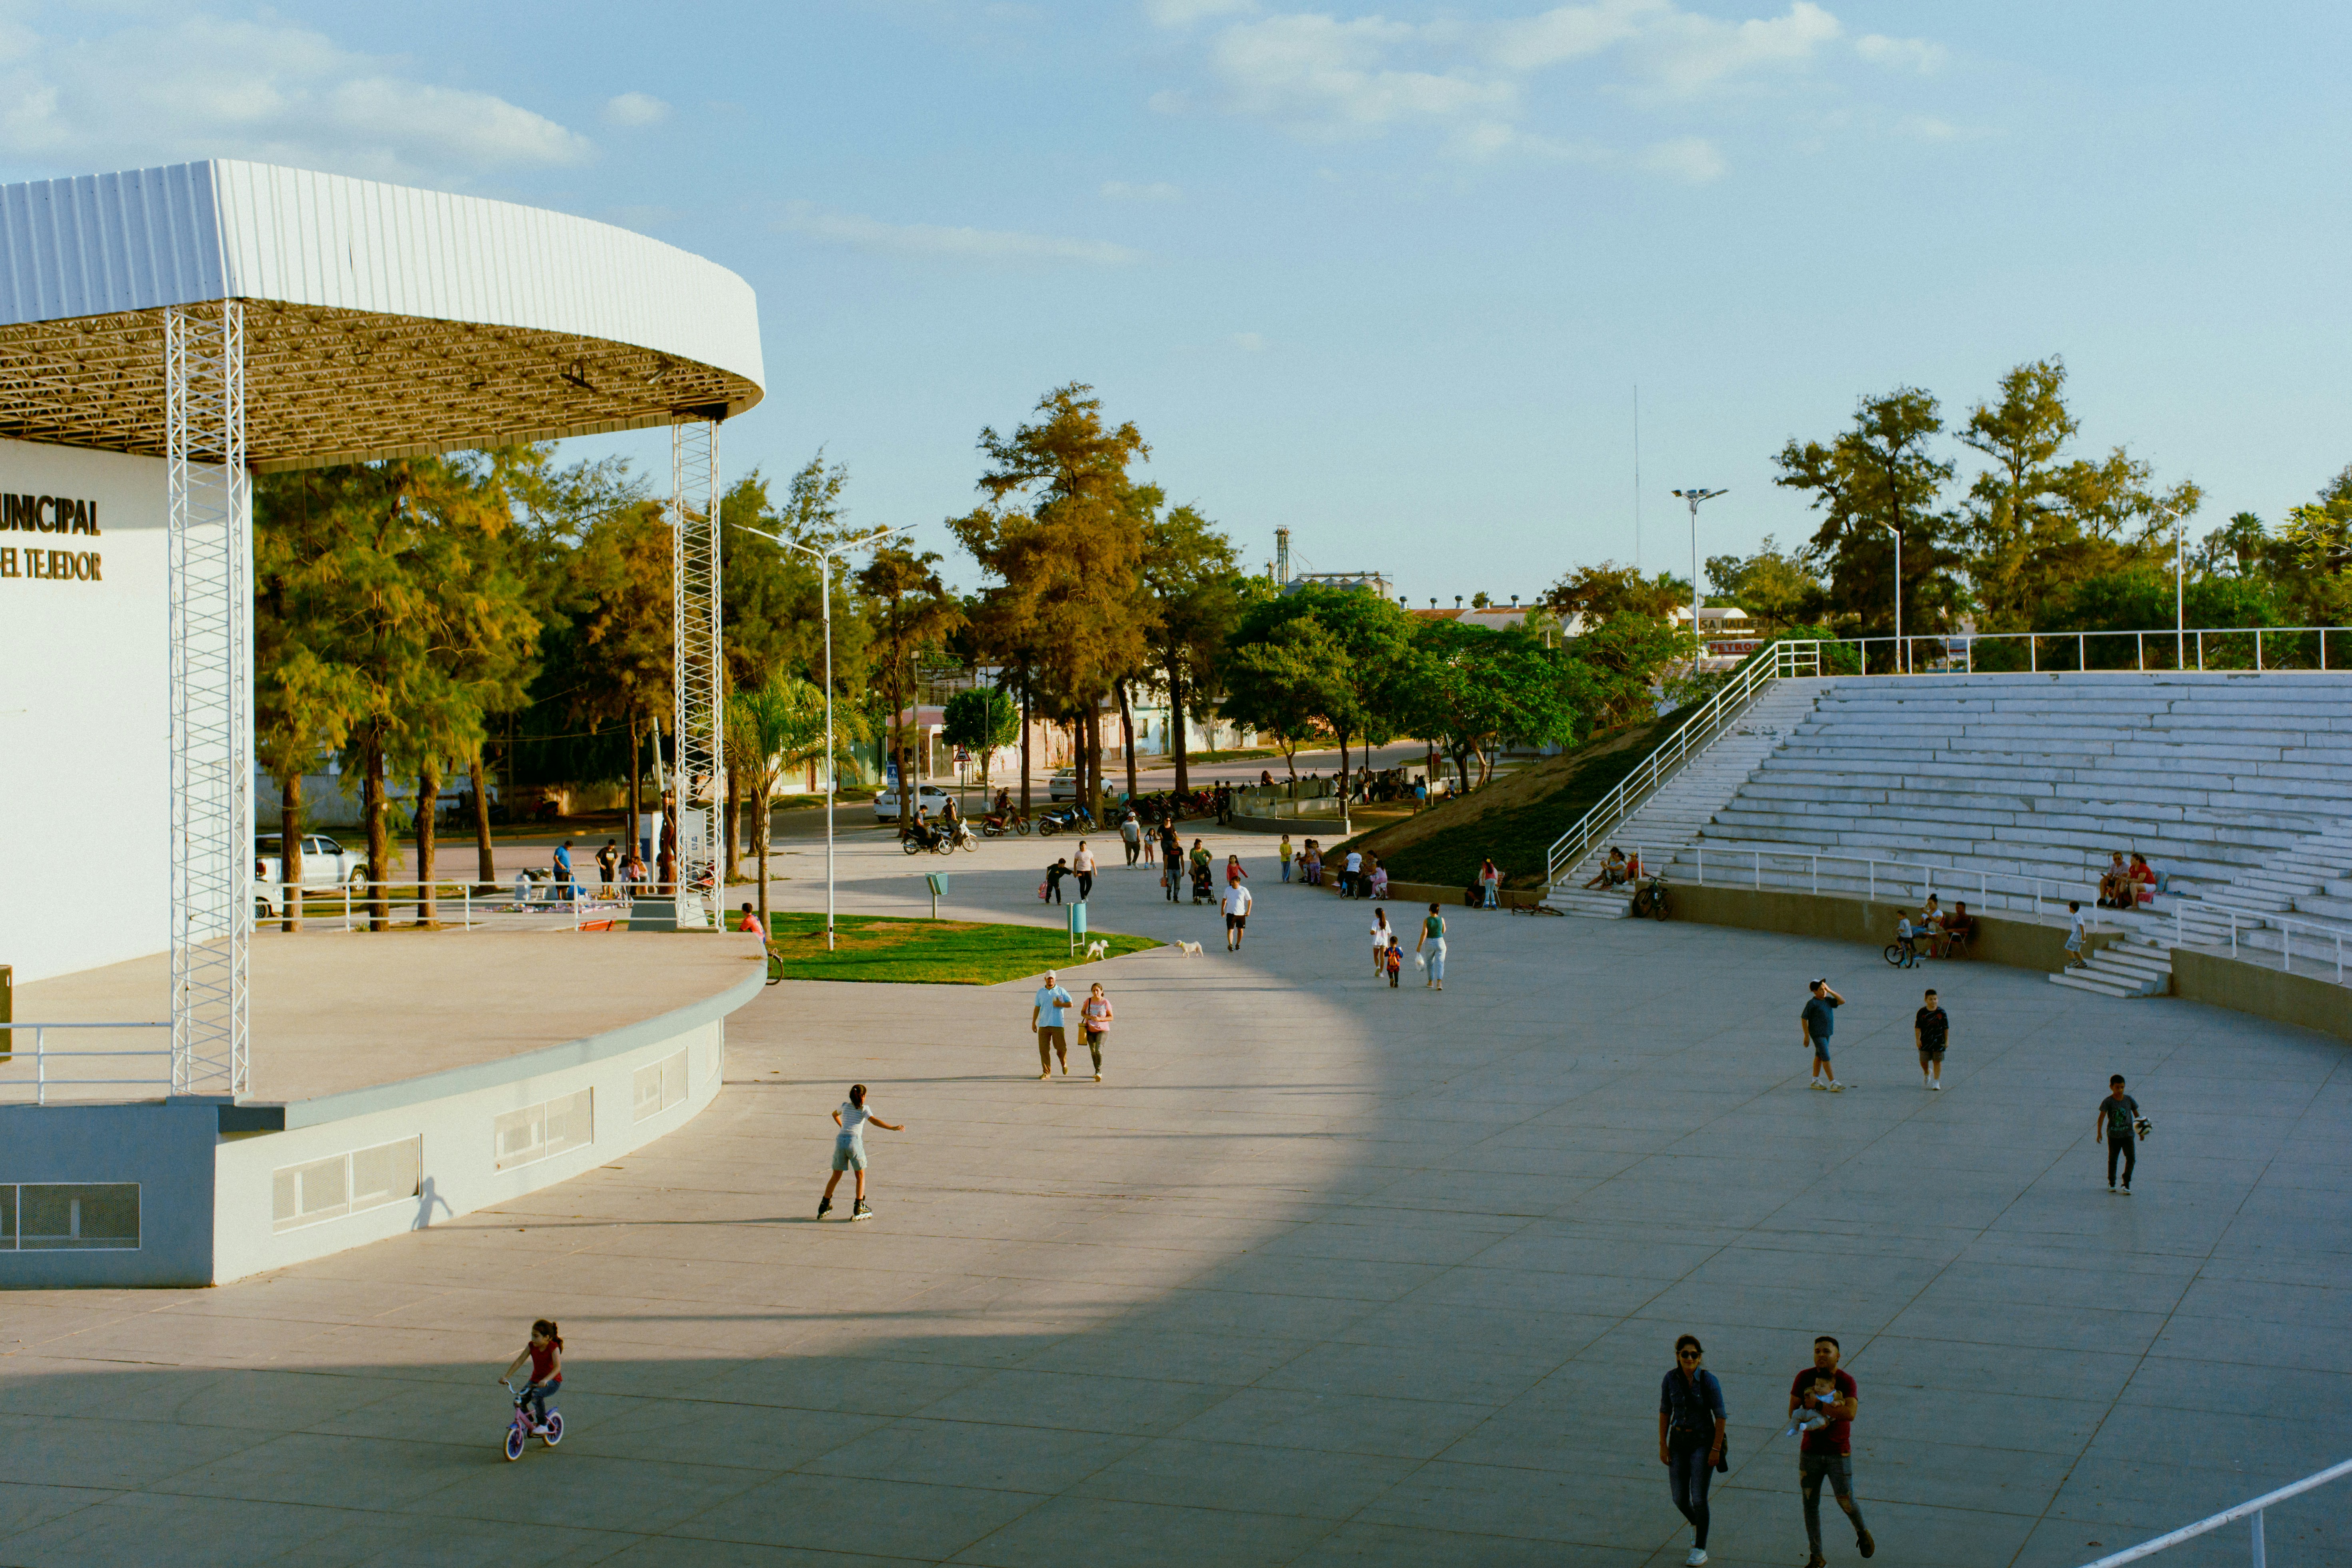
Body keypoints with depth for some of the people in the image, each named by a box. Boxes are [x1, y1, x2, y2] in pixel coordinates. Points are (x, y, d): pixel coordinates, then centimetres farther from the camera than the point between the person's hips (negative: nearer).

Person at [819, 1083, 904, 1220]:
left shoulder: (845, 1106, 16)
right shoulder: (864, 1109, 2)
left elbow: (835, 1114, 38)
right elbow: (875, 1121, -15)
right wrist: (893, 1127, -21)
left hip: (840, 1140, 4)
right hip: (854, 1141, -4)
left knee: (836, 1177, 16)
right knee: (861, 1176, 9)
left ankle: (824, 1206, 20)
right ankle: (859, 1208, 2)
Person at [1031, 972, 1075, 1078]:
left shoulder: (1061, 991, 5)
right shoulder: (1040, 992, 12)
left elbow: (1070, 1004, 6)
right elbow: (1037, 1008, 17)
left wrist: (1061, 1004, -12)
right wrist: (1033, 1022, 14)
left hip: (1057, 1025, -2)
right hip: (1043, 1025, 2)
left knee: (1061, 1048, -3)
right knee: (1044, 1050, -3)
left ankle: (1064, 1064, 28)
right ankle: (1046, 1072, 3)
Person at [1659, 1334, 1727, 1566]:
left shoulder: (1709, 1381, -17)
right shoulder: (1670, 1379, -7)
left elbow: (1721, 1417, -12)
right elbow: (1665, 1412, 3)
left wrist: (1716, 1449, -13)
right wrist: (1663, 1445, 0)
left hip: (1703, 1442, -4)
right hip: (1679, 1441, 4)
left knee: (1698, 1498, -7)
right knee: (1680, 1499, 8)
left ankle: (1701, 1549, 10)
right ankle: (1696, 1523, 42)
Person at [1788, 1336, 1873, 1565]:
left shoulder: (1846, 1381, -10)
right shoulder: (1804, 1378, -3)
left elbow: (1850, 1413, -25)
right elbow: (1793, 1412, -3)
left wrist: (1817, 1405, -24)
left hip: (1839, 1453, -2)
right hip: (1810, 1451, 2)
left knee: (1846, 1502, 0)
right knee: (1811, 1504, 3)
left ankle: (1862, 1532, 34)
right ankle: (1817, 1557, 14)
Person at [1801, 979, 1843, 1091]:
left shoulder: (1828, 1001, 7)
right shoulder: (1812, 1003, -13)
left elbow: (1842, 1001, -2)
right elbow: (1804, 1019, -10)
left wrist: (1830, 991, -7)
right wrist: (1807, 1035, -11)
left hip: (1827, 1033, 8)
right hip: (1817, 1034, -8)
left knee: (1819, 1057, 15)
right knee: (1826, 1058, -10)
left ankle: (1815, 1081, 25)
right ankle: (1833, 1084, -11)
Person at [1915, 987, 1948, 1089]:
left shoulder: (1942, 1013, -4)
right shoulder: (1922, 1013, -4)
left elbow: (1946, 1027, 3)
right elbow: (1918, 1027, -1)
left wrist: (1946, 1040, 2)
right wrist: (1918, 1039, -7)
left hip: (1938, 1041, -1)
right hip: (1925, 1041, 1)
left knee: (1937, 1061, 1)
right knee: (1923, 1061, 5)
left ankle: (1936, 1082, 8)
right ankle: (1927, 1073, 38)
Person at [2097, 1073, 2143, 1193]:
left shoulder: (2129, 1100, -2)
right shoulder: (2108, 1102, -9)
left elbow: (2137, 1115, 10)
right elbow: (2102, 1117, -17)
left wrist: (2141, 1130, 9)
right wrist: (2099, 1132, -26)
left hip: (2128, 1134, 1)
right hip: (2113, 1135, -1)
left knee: (2131, 1158, -11)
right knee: (2113, 1159, 11)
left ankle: (2126, 1184, -2)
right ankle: (2111, 1183, 27)